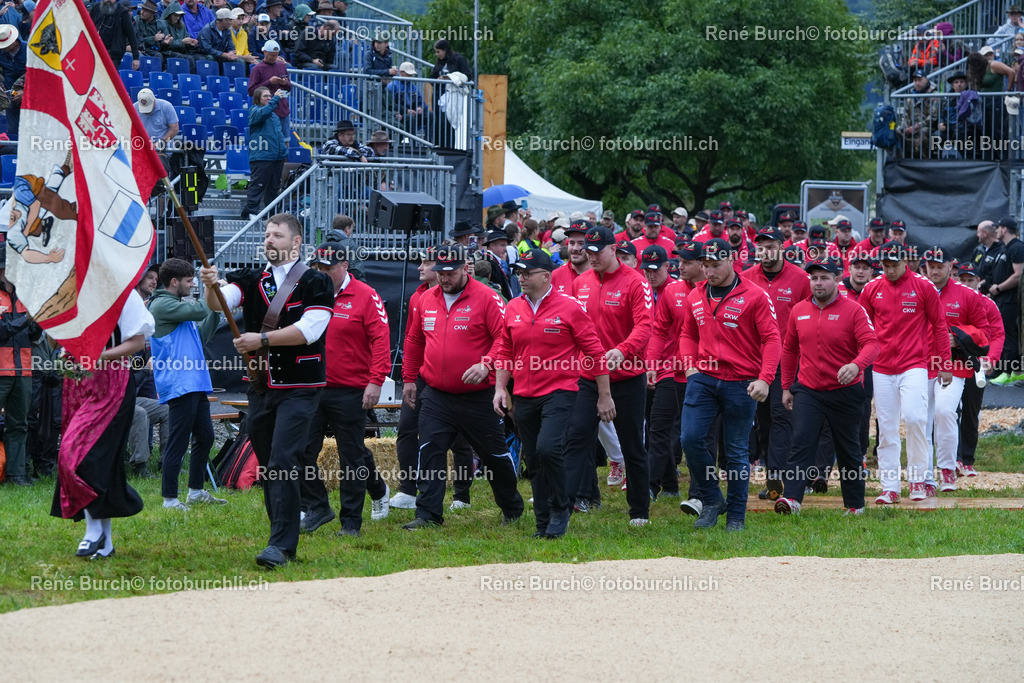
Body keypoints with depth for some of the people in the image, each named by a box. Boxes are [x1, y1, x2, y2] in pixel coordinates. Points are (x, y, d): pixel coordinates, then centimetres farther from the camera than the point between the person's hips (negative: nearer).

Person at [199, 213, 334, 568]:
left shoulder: (315, 283, -3)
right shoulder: (251, 281, 11)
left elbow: (308, 329, -15)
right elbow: (220, 302, -7)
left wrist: (262, 339, -20)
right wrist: (211, 286, -29)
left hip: (299, 389, -5)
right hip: (260, 388, 5)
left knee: (282, 462, -16)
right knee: (267, 465, 9)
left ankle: (281, 546, -18)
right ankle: (283, 537, 19)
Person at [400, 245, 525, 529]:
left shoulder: (486, 298, -9)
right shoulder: (426, 300, 8)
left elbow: (504, 337, -13)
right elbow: (414, 341, 19)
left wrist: (487, 364, -27)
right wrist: (409, 379, 17)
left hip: (478, 396, -4)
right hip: (435, 396, 4)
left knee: (494, 453, 9)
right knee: (429, 453, -7)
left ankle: (512, 509, 27)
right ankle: (428, 514, -4)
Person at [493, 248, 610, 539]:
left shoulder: (569, 308, -6)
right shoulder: (513, 309, 9)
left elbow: (595, 351, -3)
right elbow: (504, 352, 18)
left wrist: (604, 395, -4)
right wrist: (499, 388, 6)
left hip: (559, 392, -6)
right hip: (523, 396, 6)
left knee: (548, 449, -23)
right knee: (533, 461, 7)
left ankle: (561, 509, -2)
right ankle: (544, 523, 16)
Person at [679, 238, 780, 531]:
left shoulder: (754, 296, -6)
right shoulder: (696, 296, 10)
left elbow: (771, 339, -8)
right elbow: (688, 334, 23)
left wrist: (764, 379, -18)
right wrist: (689, 364, 4)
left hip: (741, 383, -4)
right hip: (703, 378, 4)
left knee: (736, 451, 1)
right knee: (691, 438, -9)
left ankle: (736, 516, 11)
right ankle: (711, 500, 8)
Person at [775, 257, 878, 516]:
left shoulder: (853, 310, -7)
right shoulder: (799, 311, 7)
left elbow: (871, 344, -17)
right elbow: (789, 349, 18)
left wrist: (856, 365, -37)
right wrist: (786, 387, 15)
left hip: (845, 392, -3)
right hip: (808, 391, 3)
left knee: (849, 450, 7)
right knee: (801, 443, -13)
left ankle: (855, 505, 18)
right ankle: (791, 498, -22)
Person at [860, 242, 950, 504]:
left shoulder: (923, 287, 0)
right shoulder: (871, 290, 6)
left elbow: (939, 326, 5)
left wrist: (944, 364, 3)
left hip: (914, 365, -3)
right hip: (882, 369, 3)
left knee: (914, 416, -20)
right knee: (886, 428, 3)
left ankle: (917, 476, -3)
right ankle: (890, 488, 7)